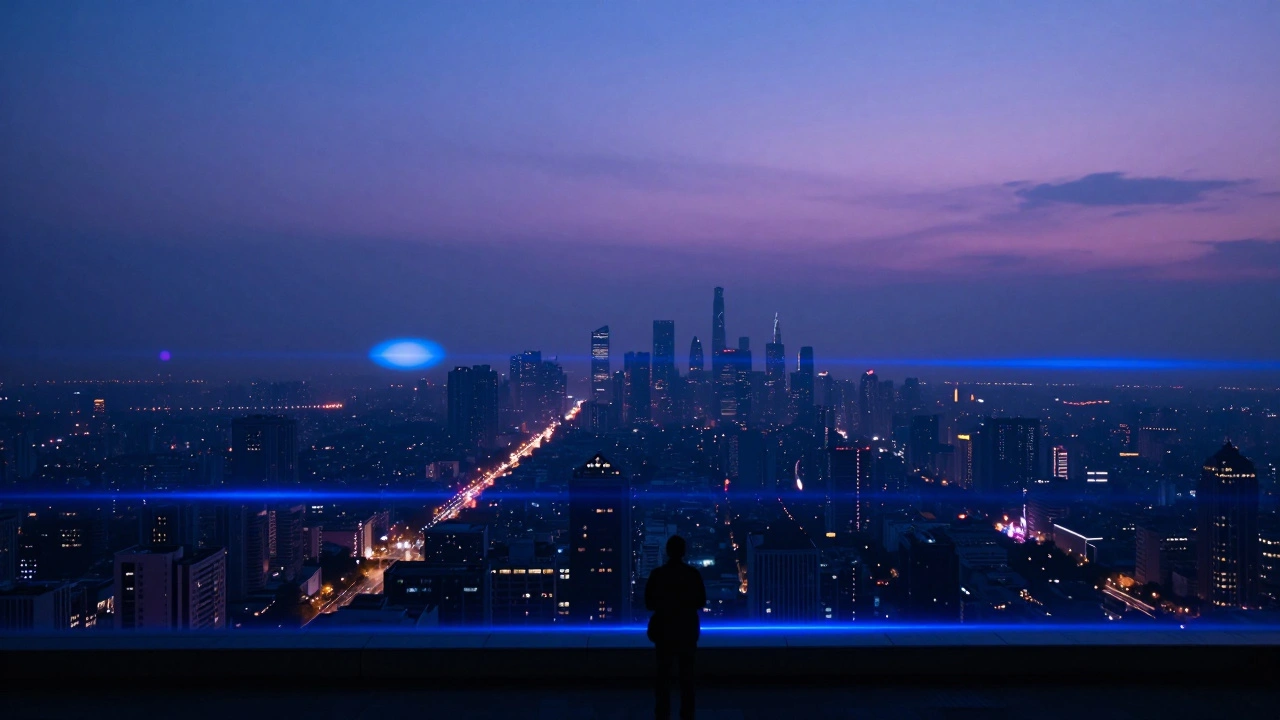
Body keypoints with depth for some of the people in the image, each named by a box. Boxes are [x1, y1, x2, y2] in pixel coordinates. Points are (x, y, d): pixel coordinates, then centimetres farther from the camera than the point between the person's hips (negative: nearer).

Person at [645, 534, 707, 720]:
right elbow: (701, 602, 0)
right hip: (687, 628, 0)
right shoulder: (693, 574, -7)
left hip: (664, 628, 0)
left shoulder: (657, 574, -9)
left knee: (664, 671, 8)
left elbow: (649, 602, -3)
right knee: (686, 671, 8)